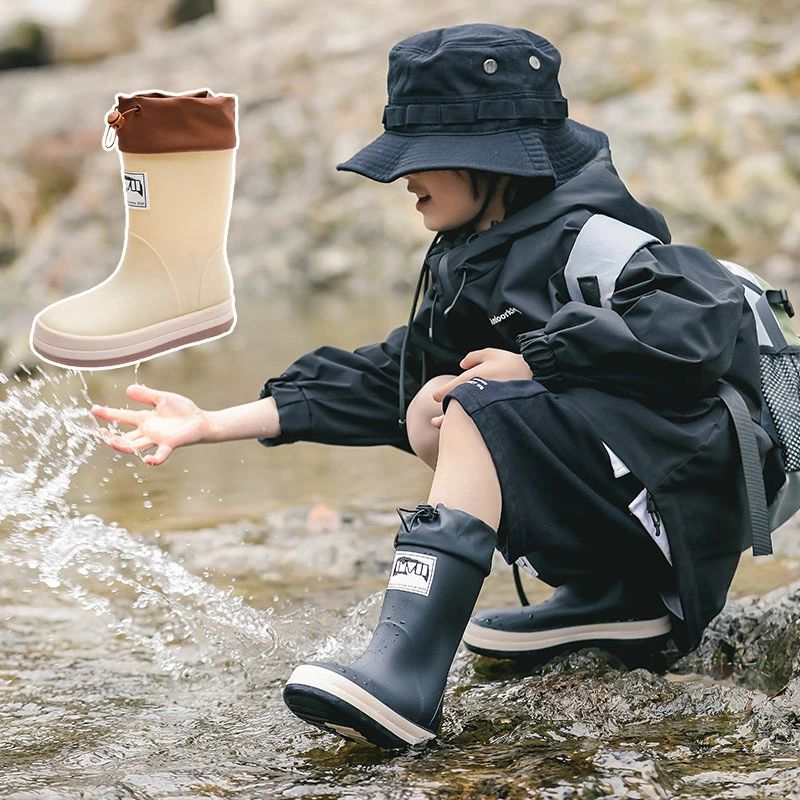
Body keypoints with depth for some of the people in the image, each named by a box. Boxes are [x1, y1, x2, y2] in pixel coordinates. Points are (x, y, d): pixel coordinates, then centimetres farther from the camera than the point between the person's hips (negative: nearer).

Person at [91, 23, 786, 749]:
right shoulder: (471, 265, 11)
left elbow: (708, 320, -31)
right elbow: (383, 379, 11)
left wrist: (538, 358, -26)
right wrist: (211, 424, 5)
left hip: (684, 491, -9)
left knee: (479, 409, -25)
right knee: (427, 410, 2)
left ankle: (401, 679, -40)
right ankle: (612, 601, 3)